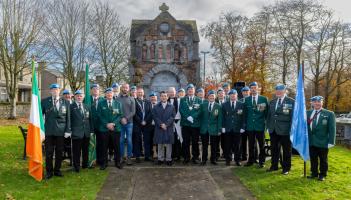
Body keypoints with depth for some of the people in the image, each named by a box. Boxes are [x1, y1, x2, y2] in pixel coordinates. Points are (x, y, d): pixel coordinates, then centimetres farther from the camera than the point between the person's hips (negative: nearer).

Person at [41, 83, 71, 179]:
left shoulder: (66, 102, 5)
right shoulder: (44, 101, 5)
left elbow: (68, 118, 4)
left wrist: (68, 130, -2)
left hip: (61, 131, 1)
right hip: (49, 131, 0)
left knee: (59, 152, 8)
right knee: (49, 152, 3)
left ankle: (57, 170, 22)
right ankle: (49, 171, 17)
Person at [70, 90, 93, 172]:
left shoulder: (87, 107, 14)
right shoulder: (71, 107, -2)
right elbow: (69, 119, -6)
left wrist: (91, 130, 9)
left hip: (86, 133, 5)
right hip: (76, 133, -5)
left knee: (86, 150, 13)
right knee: (76, 151, 2)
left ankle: (85, 165, 27)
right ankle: (76, 167, 14)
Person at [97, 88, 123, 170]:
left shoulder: (118, 103, 9)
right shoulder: (101, 103, 6)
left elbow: (120, 115, 2)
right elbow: (99, 115, 0)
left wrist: (113, 123, -11)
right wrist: (106, 124, -11)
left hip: (116, 128, 1)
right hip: (104, 128, -1)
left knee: (116, 146, 5)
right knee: (104, 147, 4)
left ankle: (117, 162, 17)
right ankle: (104, 162, 16)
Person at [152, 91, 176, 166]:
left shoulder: (171, 107, 9)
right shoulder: (156, 107, 10)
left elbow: (172, 117, 0)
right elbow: (155, 117, 0)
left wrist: (166, 124, -12)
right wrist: (161, 124, -13)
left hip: (169, 128, 0)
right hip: (159, 128, 0)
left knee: (169, 144, 2)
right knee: (160, 144, 5)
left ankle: (168, 159, 10)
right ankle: (160, 159, 14)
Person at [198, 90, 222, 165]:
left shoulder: (218, 107, 1)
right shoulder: (203, 105, 5)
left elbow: (219, 119, 0)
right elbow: (200, 116, 6)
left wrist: (219, 130, -3)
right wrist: (200, 126, -1)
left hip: (214, 129, -1)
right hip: (204, 128, 1)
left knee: (214, 146, 8)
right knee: (204, 145, 8)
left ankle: (213, 159, 21)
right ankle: (204, 160, 18)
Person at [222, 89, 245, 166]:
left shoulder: (241, 104, 5)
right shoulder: (224, 105, 7)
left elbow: (243, 117, 1)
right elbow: (223, 117, 4)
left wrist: (242, 127, -5)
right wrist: (223, 127, -2)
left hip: (237, 128, 0)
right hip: (228, 128, 1)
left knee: (237, 145, 5)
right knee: (228, 146, 4)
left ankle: (237, 160, 16)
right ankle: (228, 160, 15)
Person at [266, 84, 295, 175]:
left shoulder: (291, 102, -5)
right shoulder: (272, 102, 13)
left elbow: (293, 116, -8)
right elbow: (269, 115, 15)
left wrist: (291, 129, -12)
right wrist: (268, 126, 9)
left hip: (285, 130, -5)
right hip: (273, 130, 5)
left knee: (286, 150, 6)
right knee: (274, 149, 13)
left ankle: (286, 168, 19)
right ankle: (274, 166, 25)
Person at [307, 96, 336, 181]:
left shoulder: (329, 114, -4)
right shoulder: (308, 113, 7)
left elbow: (332, 129, -6)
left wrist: (331, 142, -11)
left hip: (323, 142, -3)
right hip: (311, 142, 3)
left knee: (323, 160, 10)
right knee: (313, 159, 13)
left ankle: (322, 175, 24)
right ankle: (314, 173, 27)